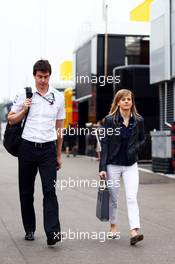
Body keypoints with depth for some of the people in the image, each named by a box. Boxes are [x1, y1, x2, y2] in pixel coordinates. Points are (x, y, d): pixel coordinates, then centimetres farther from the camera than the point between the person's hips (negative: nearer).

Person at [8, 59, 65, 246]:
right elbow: (11, 120, 10)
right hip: (28, 147, 1)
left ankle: (52, 232, -16)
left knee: (50, 190, -11)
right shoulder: (24, 95, 4)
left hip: (48, 148, 0)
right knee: (26, 192, 8)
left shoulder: (58, 97, 8)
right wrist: (24, 109, -10)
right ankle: (29, 229, 21)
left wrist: (59, 154, 14)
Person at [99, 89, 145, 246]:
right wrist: (102, 167, -9)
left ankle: (135, 232, -16)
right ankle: (113, 227, 29)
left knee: (132, 198, -10)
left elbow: (142, 139, 15)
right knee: (113, 198, 10)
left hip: (130, 165, 1)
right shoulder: (110, 120, -4)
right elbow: (104, 144, -5)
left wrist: (135, 149, -7)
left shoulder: (138, 121, 1)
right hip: (113, 164, 0)